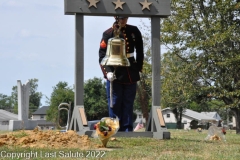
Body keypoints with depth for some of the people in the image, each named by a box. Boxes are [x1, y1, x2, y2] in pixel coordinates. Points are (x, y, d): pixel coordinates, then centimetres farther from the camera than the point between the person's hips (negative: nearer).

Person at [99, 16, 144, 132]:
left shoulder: (134, 31, 6)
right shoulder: (108, 34, -4)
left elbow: (140, 52, 15)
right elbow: (102, 55, -8)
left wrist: (138, 68, 8)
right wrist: (107, 71, -20)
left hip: (131, 75, 3)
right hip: (114, 75, -3)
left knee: (128, 105, 7)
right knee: (115, 104, -1)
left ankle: (127, 130, 11)